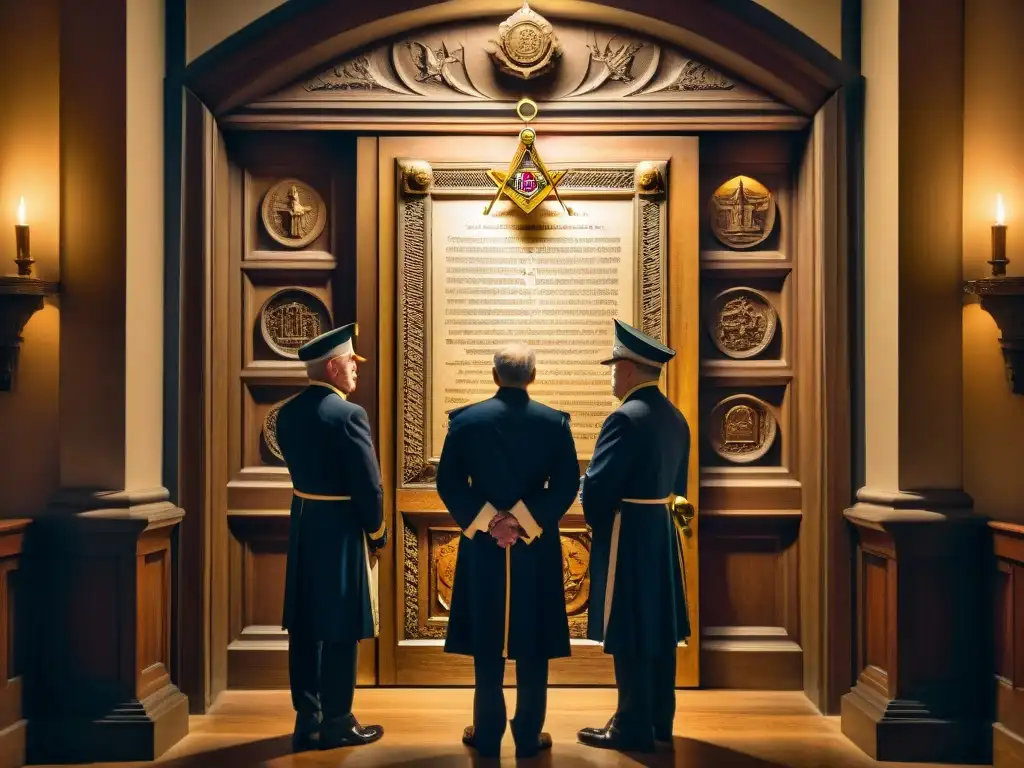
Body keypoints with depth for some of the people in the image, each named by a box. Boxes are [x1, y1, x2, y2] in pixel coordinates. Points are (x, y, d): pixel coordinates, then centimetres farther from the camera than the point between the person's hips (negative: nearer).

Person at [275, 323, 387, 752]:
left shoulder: (288, 413, 5)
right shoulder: (348, 415, -18)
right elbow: (368, 484, -16)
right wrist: (377, 534, -2)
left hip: (302, 525, 8)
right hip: (341, 530, -7)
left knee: (305, 625, 12)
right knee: (339, 628, 3)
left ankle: (307, 719, 22)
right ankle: (336, 723, 13)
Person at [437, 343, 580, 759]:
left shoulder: (465, 419, -3)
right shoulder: (555, 422, -4)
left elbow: (448, 483, -5)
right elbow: (566, 486, -8)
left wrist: (487, 521, -6)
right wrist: (522, 520, -9)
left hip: (482, 545, 1)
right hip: (537, 547, 0)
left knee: (486, 645, 10)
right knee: (533, 646, 9)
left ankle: (487, 736, 18)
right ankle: (529, 737, 15)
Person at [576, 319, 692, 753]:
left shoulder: (626, 418, -19)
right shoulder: (675, 418, 8)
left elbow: (596, 487, -19)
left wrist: (596, 521, 0)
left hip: (628, 537, -9)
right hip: (661, 531, 9)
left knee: (629, 635, 0)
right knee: (657, 630, 15)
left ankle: (633, 729, 8)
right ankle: (659, 720, 25)